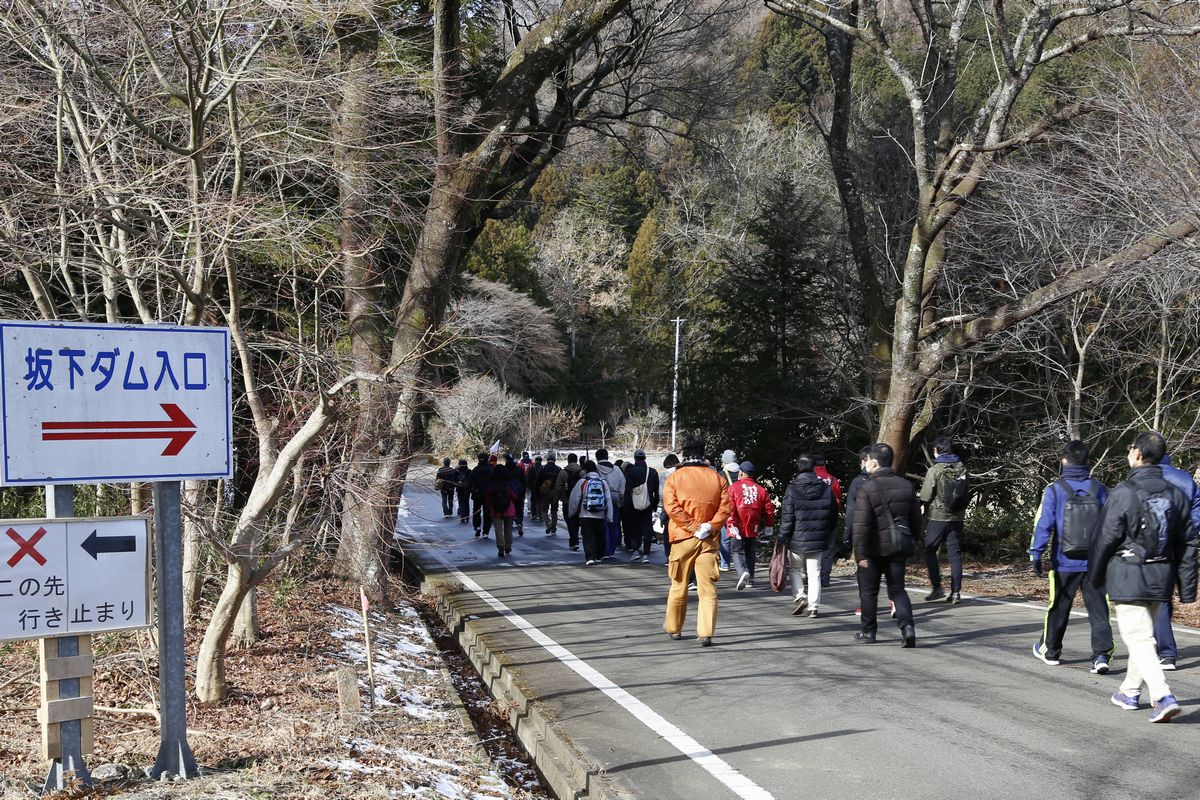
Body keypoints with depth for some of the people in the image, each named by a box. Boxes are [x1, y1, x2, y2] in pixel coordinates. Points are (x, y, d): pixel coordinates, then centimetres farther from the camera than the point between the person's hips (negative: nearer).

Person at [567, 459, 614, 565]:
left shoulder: (582, 482, -5)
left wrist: (571, 513, 13)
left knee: (588, 537, -3)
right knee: (600, 537, 16)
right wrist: (609, 517, 7)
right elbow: (608, 500, 3)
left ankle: (590, 557, -16)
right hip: (600, 516, 3)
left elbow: (574, 499, -1)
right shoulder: (603, 481, 3)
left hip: (586, 516, -3)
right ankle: (599, 556, 25)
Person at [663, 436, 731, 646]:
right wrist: (709, 527, -8)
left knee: (679, 586, 13)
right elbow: (725, 507, -4)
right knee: (707, 588, 0)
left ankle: (673, 628, 27)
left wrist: (693, 527, -11)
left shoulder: (675, 477, -3)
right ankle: (705, 633, -8)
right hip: (708, 541, 1)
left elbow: (672, 507, -13)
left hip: (683, 539, -1)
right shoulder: (718, 478, 4)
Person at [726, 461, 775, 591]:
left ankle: (743, 572, -28)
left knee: (736, 551, -2)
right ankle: (750, 580, 20)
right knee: (750, 552, 17)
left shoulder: (733, 488, -4)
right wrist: (769, 525, 20)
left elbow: (729, 508, -12)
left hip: (737, 527, -4)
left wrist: (731, 524, -11)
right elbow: (769, 509, 9)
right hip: (753, 528, 4)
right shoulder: (761, 490, 7)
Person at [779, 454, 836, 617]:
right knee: (814, 574, 9)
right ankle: (814, 607, 8)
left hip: (797, 539, -2)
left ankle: (799, 596, 2)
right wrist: (827, 535, 21)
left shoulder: (792, 490, -11)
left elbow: (787, 518, -12)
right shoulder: (826, 489, 1)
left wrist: (782, 538, -3)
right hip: (818, 541, 2)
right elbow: (834, 516, 9)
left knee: (796, 569, 18)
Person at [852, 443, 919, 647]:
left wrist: (860, 553, -17)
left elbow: (861, 524, -19)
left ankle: (868, 631, 20)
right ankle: (907, 627, -11)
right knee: (897, 590, 9)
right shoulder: (906, 486, 5)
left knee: (868, 591, 11)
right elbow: (916, 520, 11)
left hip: (874, 548, -4)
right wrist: (909, 541, 23)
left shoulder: (867, 487, -14)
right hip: (898, 547, 5)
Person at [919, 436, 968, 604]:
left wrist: (927, 508, 10)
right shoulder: (961, 468, 1)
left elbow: (925, 496, -10)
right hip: (957, 517, 4)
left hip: (938, 517, -4)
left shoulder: (935, 470, -13)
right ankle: (955, 591, 6)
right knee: (955, 553, 8)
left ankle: (937, 588, 4)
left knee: (930, 551, 9)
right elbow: (965, 492, 7)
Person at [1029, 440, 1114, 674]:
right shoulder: (1099, 489, 1)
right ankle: (1102, 655, -8)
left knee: (1058, 608, 14)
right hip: (1095, 563, 1)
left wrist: (1036, 554, -6)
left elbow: (1043, 524, -10)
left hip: (1065, 563, -1)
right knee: (1098, 609, 4)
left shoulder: (1055, 490, -7)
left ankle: (1050, 650, 29)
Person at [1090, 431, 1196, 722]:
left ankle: (1163, 697, -18)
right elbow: (1188, 543, 8)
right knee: (1143, 634, 20)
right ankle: (1130, 692, 31)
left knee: (1138, 638, -5)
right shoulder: (1176, 494, 5)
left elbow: (1105, 539, -10)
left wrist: (1095, 576, 5)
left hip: (1128, 578, -6)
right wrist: (1188, 588, 13)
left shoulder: (1123, 494, -15)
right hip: (1161, 579, 6)